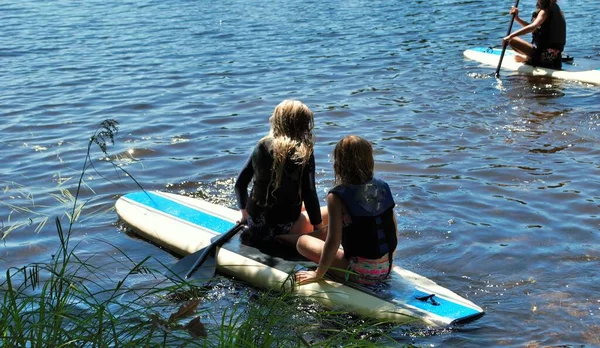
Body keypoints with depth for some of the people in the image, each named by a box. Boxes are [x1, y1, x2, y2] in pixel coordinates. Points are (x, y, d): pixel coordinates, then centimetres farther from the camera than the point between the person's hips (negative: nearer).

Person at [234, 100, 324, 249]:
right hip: (282, 227, -6)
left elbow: (240, 184, 4)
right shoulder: (304, 153, -13)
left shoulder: (262, 145, -1)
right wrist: (318, 227, -6)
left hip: (254, 222, 6)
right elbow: (309, 194, -17)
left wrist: (245, 213, 19)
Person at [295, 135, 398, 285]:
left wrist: (318, 274, -5)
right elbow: (394, 230, 7)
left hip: (361, 274, -6)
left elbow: (333, 243, -17)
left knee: (303, 241, 8)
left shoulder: (337, 197, -16)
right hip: (387, 268, 6)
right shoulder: (383, 187, -1)